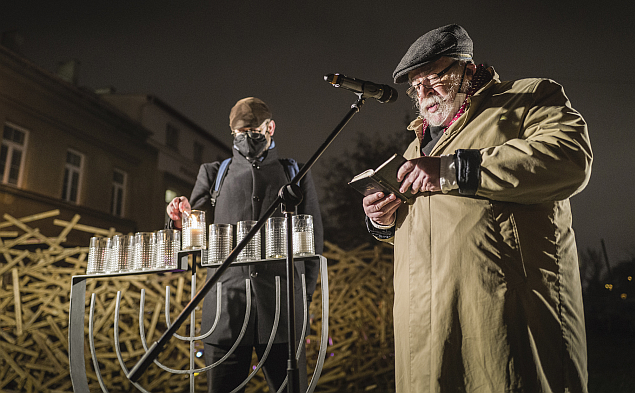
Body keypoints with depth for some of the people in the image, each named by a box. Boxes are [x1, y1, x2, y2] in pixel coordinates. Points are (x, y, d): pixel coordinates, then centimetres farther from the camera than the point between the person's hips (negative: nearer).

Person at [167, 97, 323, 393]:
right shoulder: (213, 173, 19)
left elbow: (313, 238, 14)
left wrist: (304, 294, 3)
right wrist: (182, 221, -7)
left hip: (282, 308, 0)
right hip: (226, 306, 1)